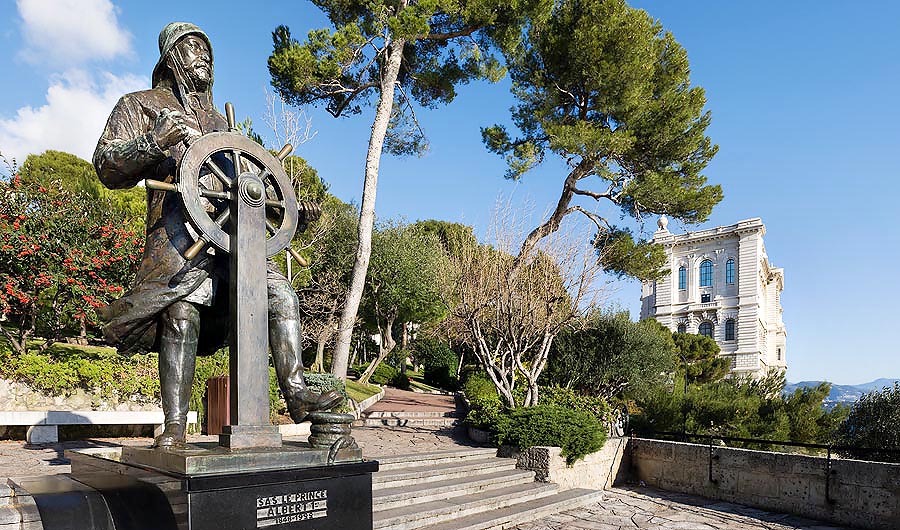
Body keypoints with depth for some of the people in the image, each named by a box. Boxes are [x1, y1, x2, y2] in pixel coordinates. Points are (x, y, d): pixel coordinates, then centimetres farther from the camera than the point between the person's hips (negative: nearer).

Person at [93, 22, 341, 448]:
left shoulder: (218, 121, 32)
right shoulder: (140, 105, 17)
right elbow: (107, 166, 4)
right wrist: (152, 143, -16)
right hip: (177, 233, -5)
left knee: (281, 296, -9)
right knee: (182, 316, -22)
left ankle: (297, 394, -10)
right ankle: (174, 426, -17)